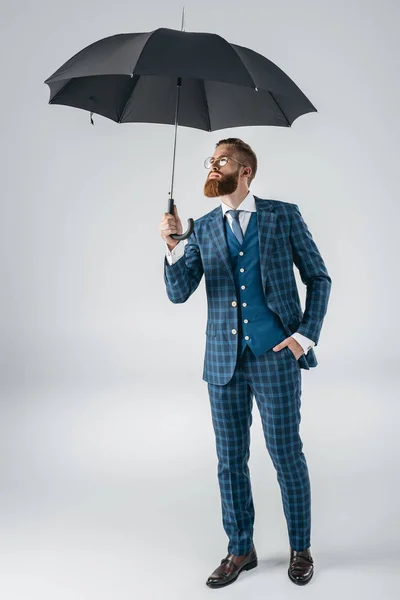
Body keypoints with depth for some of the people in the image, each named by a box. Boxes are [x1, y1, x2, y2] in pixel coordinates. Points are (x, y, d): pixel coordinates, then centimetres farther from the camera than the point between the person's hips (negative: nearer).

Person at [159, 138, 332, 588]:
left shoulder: (284, 215, 1)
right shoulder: (203, 229, 9)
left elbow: (319, 278, 4)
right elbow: (179, 293, 0)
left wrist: (305, 335, -6)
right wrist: (172, 245, -16)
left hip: (275, 357, -3)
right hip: (224, 362, 3)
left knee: (286, 454, 6)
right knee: (230, 460, 11)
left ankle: (300, 549, 27)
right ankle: (240, 550, 28)